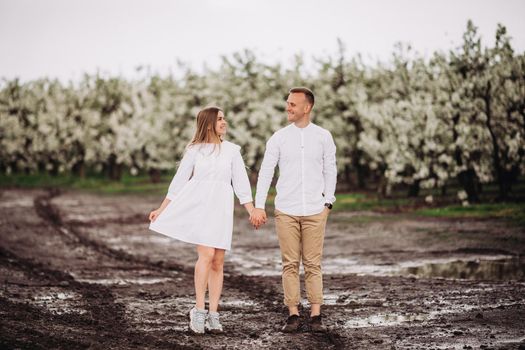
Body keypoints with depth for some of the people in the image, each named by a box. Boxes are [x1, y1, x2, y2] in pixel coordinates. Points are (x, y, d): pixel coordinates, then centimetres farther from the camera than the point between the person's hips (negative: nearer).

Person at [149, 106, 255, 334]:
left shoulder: (232, 150, 10)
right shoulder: (194, 150, 7)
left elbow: (241, 183, 8)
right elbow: (179, 181, 11)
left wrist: (252, 212, -1)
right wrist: (161, 209, 11)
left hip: (221, 207, 2)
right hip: (198, 204, -2)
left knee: (218, 261, 1)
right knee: (207, 254, -19)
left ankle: (213, 314, 7)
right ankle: (198, 311, -12)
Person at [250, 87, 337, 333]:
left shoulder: (323, 137, 3)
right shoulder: (279, 138, 2)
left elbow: (330, 172, 9)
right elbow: (265, 172, 0)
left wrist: (328, 202, 3)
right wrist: (258, 206, -6)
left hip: (314, 211, 0)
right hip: (286, 211, 0)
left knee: (313, 264, 1)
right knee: (290, 264, 2)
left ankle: (315, 316, 5)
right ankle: (293, 315, 7)